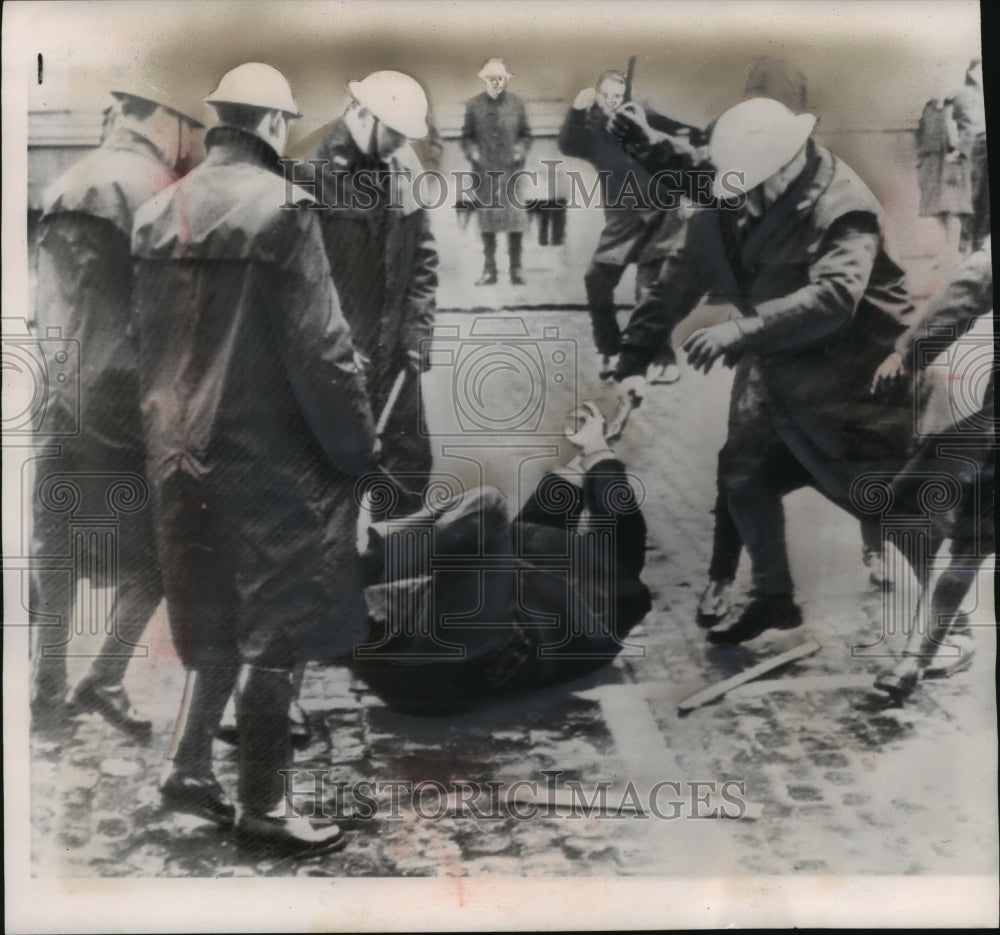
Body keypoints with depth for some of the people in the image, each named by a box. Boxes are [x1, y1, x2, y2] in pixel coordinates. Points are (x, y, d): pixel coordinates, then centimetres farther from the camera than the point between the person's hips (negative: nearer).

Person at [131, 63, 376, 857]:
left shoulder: (158, 213, 8)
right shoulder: (279, 208, -13)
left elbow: (147, 337, 13)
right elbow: (319, 345, -16)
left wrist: (169, 429, 20)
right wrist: (357, 447, -7)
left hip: (184, 455, 7)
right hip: (270, 456, -7)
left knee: (219, 616, 21)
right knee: (274, 626, 5)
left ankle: (192, 768, 27)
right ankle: (262, 807, 15)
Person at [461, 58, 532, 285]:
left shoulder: (516, 103, 3)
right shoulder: (473, 105, 2)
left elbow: (525, 134, 9)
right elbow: (467, 136, 7)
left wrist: (521, 149, -9)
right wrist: (472, 151, -11)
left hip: (511, 170, 0)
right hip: (484, 172, 0)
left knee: (516, 219, -2)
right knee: (487, 220, 6)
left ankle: (515, 269, 8)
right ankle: (489, 270, 13)